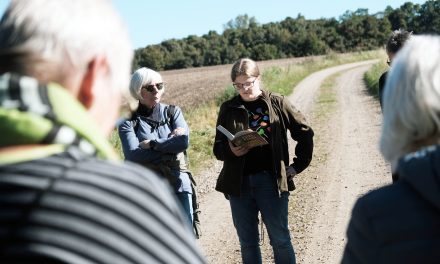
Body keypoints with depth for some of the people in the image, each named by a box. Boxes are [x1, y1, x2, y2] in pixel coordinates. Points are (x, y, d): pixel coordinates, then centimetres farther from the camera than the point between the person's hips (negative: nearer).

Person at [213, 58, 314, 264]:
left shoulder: (277, 103, 1)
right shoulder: (228, 109, 6)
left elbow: (304, 133, 7)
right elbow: (218, 148, 9)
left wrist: (298, 165, 3)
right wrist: (231, 151, -12)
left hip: (271, 180, -2)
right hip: (239, 183, 2)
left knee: (280, 239, 4)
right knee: (247, 242, 10)